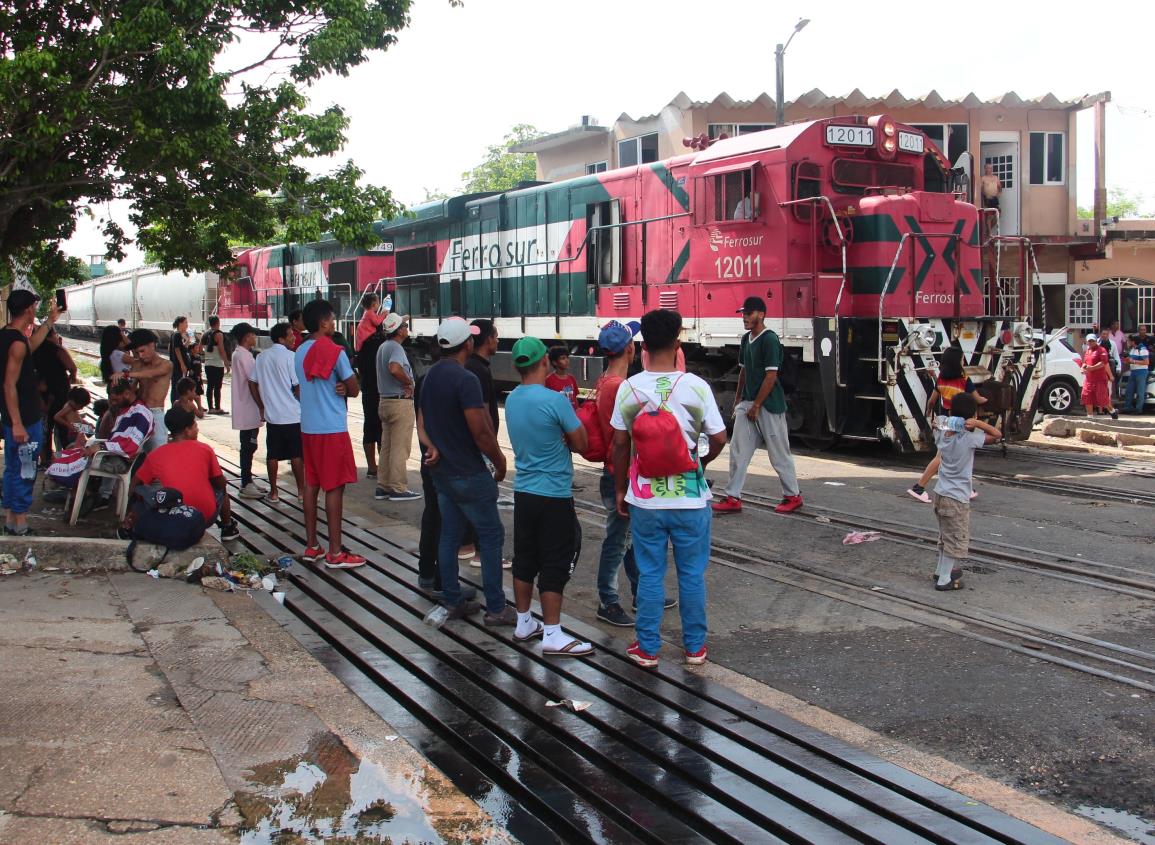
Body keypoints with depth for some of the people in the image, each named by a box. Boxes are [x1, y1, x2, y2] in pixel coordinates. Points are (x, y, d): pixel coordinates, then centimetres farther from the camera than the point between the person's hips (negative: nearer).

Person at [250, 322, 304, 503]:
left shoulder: (261, 357, 5)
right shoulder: (290, 357, -11)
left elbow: (252, 384, 8)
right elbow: (298, 387, -12)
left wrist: (262, 406, 16)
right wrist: (304, 405, 2)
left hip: (272, 415, 4)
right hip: (293, 415, -4)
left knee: (273, 455, 9)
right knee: (296, 454, 5)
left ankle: (273, 493, 12)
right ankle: (301, 491, 11)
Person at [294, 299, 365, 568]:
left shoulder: (300, 352, 10)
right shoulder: (335, 352, -13)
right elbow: (354, 389, -9)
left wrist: (334, 389, 5)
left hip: (308, 427, 8)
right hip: (332, 428, -7)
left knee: (311, 485, 12)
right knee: (334, 488, -4)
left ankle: (311, 546, 17)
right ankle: (335, 553, -1)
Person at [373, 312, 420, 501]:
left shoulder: (383, 346, 13)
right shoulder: (396, 347, -17)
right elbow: (394, 369, -35)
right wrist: (409, 382, -21)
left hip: (384, 400, 10)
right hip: (400, 402, -9)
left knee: (387, 446, 14)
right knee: (400, 448, -4)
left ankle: (383, 486, 17)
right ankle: (398, 489, -1)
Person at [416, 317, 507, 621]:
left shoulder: (430, 376, 9)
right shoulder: (465, 379, -20)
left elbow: (422, 423, 13)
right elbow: (481, 433, -22)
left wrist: (432, 447, -3)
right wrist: (500, 463, -9)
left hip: (441, 471, 9)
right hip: (469, 474, -9)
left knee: (449, 536, 14)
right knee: (492, 536, 1)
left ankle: (452, 601, 20)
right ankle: (495, 608, 3)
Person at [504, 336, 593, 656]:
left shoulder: (511, 400, 5)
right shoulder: (555, 400, -18)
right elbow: (581, 444, -10)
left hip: (523, 492, 7)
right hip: (554, 495, -7)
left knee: (524, 559, 15)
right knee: (555, 565, 0)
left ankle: (524, 623, 26)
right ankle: (552, 635, 4)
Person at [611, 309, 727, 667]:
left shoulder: (629, 388, -7)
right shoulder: (696, 387, -11)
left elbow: (620, 445, -2)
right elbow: (718, 439, -4)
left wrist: (620, 489, 10)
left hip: (645, 500, 1)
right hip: (691, 499, -1)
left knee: (649, 574, 11)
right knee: (692, 574, 12)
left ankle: (647, 648, 19)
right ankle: (694, 646, 22)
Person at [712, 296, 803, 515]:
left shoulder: (770, 340, -15)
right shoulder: (746, 339, 11)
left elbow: (771, 375, -18)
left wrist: (756, 406, -17)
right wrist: (738, 400, 16)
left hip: (769, 406, -8)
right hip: (747, 403, 8)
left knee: (779, 454, 3)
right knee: (738, 452, 4)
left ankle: (793, 496, 18)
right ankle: (733, 498, 7)